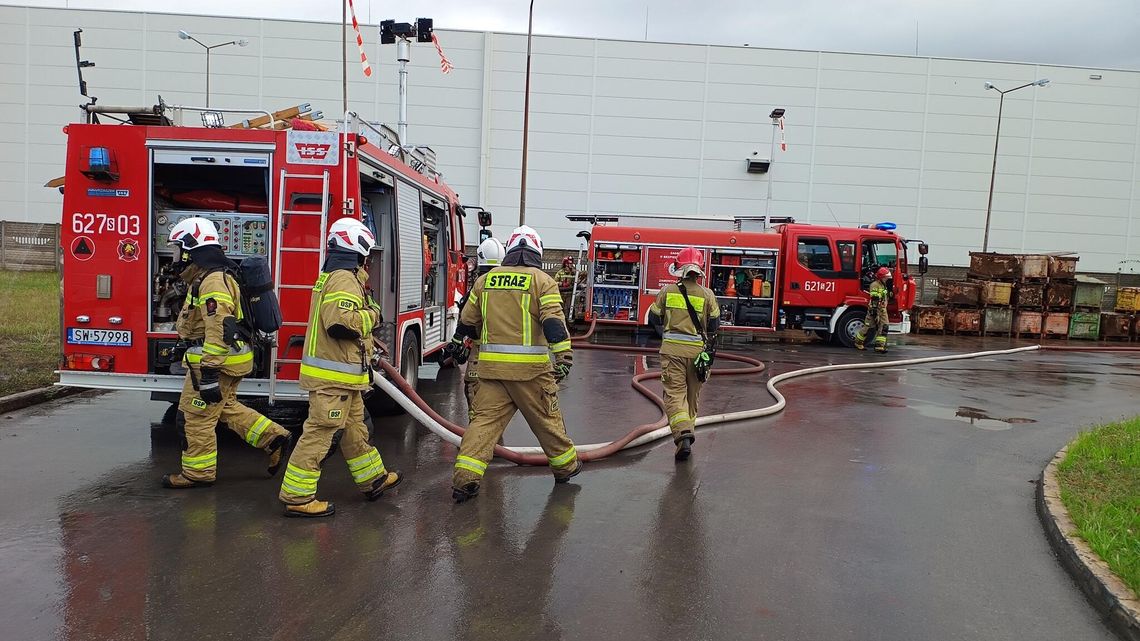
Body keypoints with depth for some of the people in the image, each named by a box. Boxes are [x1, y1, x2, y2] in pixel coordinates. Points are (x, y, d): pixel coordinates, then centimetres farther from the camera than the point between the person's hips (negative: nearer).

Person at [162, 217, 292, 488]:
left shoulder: (213, 282, -22)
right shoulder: (212, 276, 14)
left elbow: (219, 331, -28)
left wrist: (208, 374, -28)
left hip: (216, 361, -11)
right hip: (227, 359, 11)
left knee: (198, 416, 1)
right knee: (226, 407, 20)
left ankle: (198, 472, 14)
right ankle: (274, 437, 18)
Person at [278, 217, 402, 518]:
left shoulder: (333, 276, 17)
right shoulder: (344, 279, -18)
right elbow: (341, 323, -30)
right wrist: (372, 315, -15)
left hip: (341, 374, 11)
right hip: (334, 375, -11)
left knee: (354, 428, 20)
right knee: (319, 433, -5)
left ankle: (373, 478, 33)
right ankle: (297, 497, 1)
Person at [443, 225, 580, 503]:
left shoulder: (485, 280, 11)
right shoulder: (542, 281, -2)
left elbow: (467, 320, 19)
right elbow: (553, 323, -14)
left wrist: (457, 345, 34)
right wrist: (563, 356, -17)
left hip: (492, 365, 3)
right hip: (530, 367, -3)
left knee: (486, 419, 4)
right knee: (546, 418, 12)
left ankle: (464, 478, -4)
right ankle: (565, 466, 30)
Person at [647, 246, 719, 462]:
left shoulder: (667, 291, -2)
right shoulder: (707, 295, -2)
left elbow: (654, 319, 5)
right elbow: (714, 326, 2)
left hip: (672, 349, -1)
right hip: (698, 351, 2)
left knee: (675, 393, -2)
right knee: (692, 394, 17)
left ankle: (683, 433, -20)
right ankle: (687, 430, 28)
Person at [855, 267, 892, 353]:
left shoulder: (884, 285, 16)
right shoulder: (875, 285, -14)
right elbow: (874, 300, -21)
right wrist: (875, 312, -25)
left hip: (882, 310, 9)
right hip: (875, 309, -9)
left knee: (883, 328, -1)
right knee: (868, 327, -1)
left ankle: (879, 346, 0)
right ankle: (858, 343, 14)